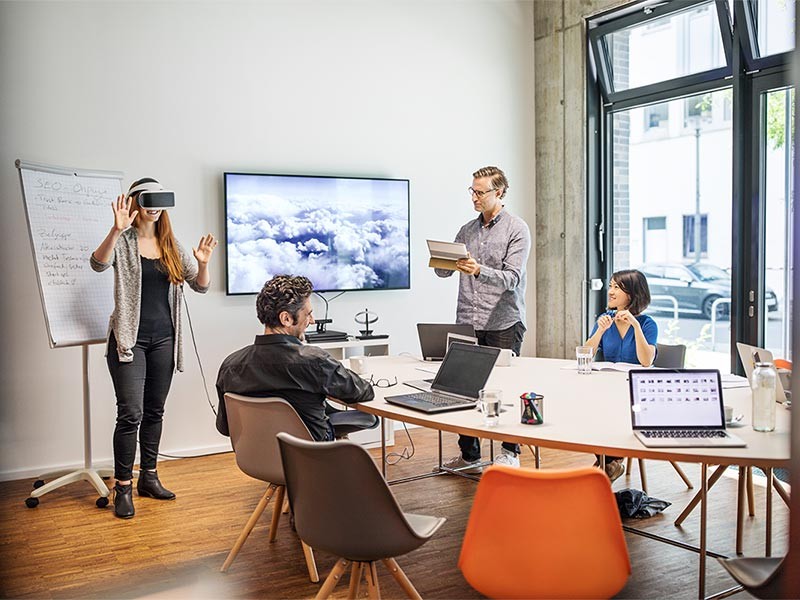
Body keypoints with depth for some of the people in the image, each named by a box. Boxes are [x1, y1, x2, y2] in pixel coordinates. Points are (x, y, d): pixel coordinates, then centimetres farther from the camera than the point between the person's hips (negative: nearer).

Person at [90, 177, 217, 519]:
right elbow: (98, 264, -24)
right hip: (130, 338, -5)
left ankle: (149, 477, 25)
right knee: (130, 413, -8)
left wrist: (202, 263, -15)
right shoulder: (123, 241, -3)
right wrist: (116, 230, -39)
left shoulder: (171, 246, 9)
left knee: (155, 412, 12)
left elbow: (201, 286, 6)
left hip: (163, 338, 5)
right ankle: (123, 487, 4)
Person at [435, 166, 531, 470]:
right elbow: (444, 271, 15)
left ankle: (510, 452, 16)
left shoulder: (517, 229, -2)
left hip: (504, 324, -5)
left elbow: (512, 278, -13)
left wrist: (479, 270, -29)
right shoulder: (467, 230, 14)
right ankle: (468, 454, 18)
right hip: (467, 322, 5)